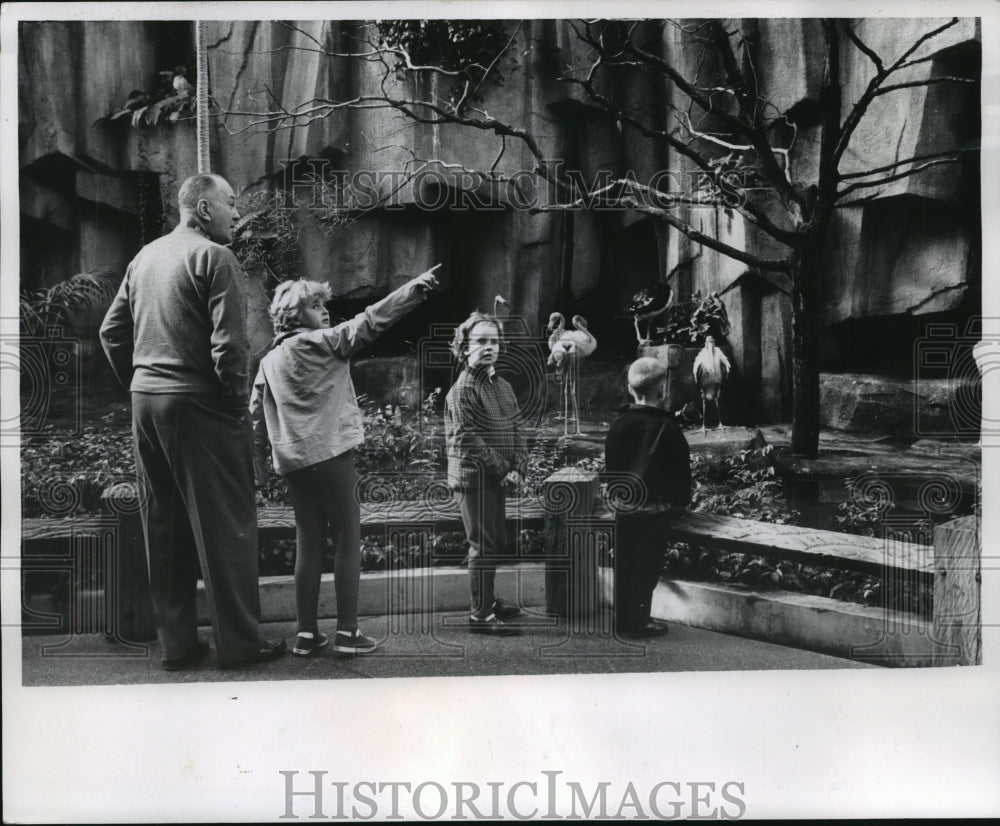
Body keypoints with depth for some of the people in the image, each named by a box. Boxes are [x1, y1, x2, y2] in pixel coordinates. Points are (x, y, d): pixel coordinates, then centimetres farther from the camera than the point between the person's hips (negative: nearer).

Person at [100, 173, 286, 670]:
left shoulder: (145, 257, 14)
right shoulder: (213, 256, -9)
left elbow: (112, 331, 16)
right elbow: (229, 343, -17)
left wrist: (139, 384, 19)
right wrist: (238, 399, -6)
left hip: (145, 403, 8)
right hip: (199, 405, -8)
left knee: (163, 527, 11)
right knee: (225, 526, 0)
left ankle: (175, 642, 19)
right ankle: (238, 644, 6)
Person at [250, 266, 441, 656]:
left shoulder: (268, 362, 14)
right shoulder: (321, 343, -4)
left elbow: (256, 416, 14)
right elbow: (368, 322, -11)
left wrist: (258, 463, 21)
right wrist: (415, 288, -13)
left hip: (293, 462, 6)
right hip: (330, 455, -6)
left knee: (308, 543, 11)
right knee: (347, 540, 0)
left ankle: (307, 632, 11)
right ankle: (347, 631, -1)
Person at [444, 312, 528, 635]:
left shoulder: (502, 386, 12)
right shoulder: (462, 390, -13)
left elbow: (515, 430, 11)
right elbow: (468, 439, -19)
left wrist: (518, 467, -4)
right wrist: (503, 469, -17)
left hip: (496, 478, 8)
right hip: (473, 478, -8)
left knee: (494, 541, 16)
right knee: (483, 545, -5)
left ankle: (488, 600, 30)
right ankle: (481, 615, 2)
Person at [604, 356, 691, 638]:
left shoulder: (619, 424, 1)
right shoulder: (666, 428, -12)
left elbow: (610, 465, 8)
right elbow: (681, 468, -6)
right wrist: (680, 499, 9)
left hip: (621, 506, 5)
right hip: (651, 508, -5)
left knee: (623, 564, 13)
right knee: (646, 565, 4)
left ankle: (622, 618, 22)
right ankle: (637, 621, 8)